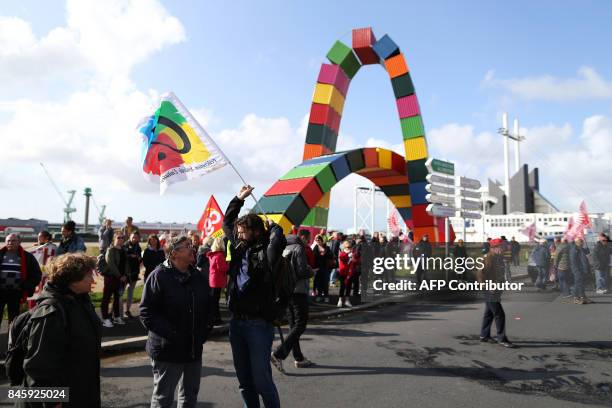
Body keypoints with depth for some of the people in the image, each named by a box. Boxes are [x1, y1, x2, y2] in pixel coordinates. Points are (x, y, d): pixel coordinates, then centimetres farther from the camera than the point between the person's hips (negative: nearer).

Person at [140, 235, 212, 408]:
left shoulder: (198, 277, 7)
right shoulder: (159, 276, -12)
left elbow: (207, 308, 17)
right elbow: (146, 312, -16)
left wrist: (203, 332, 3)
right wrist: (171, 334, -21)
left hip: (195, 349, 6)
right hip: (167, 349, -6)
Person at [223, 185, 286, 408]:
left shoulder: (265, 251, -9)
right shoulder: (238, 247, 9)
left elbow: (279, 239, -32)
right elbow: (226, 223, 22)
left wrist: (272, 226, -11)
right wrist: (239, 199, 16)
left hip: (259, 323, -7)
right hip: (236, 321, 7)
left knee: (261, 379, -1)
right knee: (244, 379, 16)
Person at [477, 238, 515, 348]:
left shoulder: (499, 257, 10)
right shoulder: (488, 258, -19)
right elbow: (480, 273, -24)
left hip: (497, 291, 9)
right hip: (491, 293, -9)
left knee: (489, 314, 16)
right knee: (499, 315, -6)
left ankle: (484, 336, 26)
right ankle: (502, 339, 3)